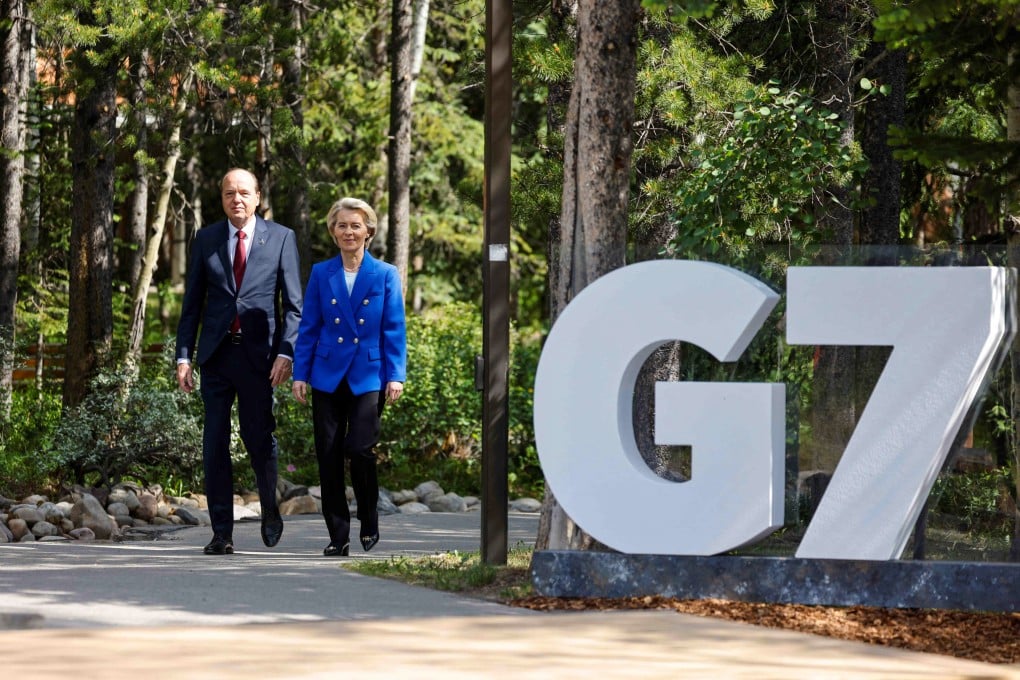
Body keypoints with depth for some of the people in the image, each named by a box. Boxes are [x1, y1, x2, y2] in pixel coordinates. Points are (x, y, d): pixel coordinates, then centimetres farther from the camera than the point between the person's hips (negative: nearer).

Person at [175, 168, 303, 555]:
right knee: (215, 444, 1)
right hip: (216, 355, 2)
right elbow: (192, 303, 10)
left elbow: (293, 304, 2)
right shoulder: (205, 240, 9)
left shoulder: (280, 238, 4)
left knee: (259, 438, -1)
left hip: (258, 354, -2)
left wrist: (286, 352, -9)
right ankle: (222, 533, 5)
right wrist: (183, 356, 3)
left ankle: (270, 509, 27)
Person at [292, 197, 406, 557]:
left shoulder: (385, 275, 2)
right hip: (328, 376, 2)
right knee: (329, 457, 1)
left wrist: (396, 376, -6)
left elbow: (394, 330, 1)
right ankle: (338, 536, 9)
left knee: (360, 448, -15)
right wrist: (300, 374, 2)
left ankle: (369, 523, 9)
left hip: (368, 376, -2)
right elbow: (308, 327, 8)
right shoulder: (321, 274, 6)